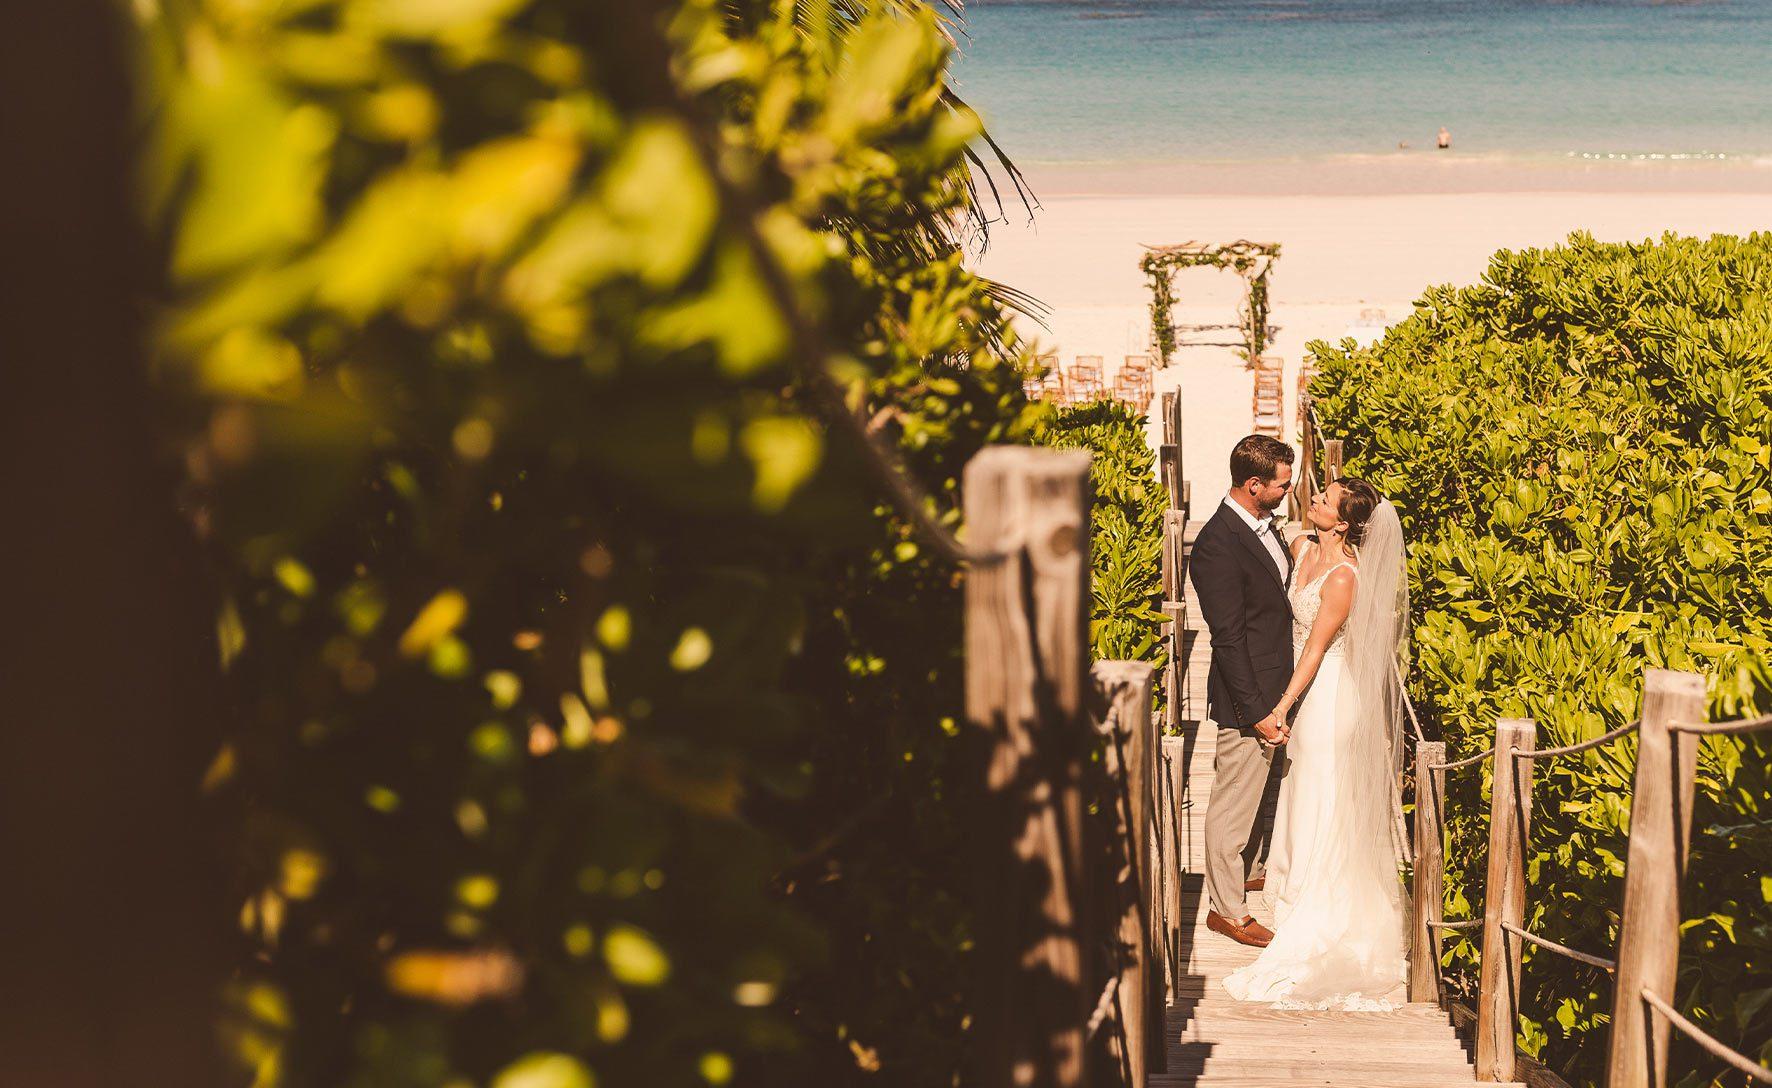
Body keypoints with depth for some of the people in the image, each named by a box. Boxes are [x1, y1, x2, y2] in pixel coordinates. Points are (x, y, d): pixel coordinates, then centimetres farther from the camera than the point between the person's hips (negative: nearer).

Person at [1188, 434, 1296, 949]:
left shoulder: (1264, 525, 3)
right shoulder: (1218, 545, -25)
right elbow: (1228, 638, -23)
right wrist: (1257, 712, -21)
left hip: (1274, 691, 9)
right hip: (1245, 699, -9)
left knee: (1258, 791, 27)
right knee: (1233, 804, 6)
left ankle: (1248, 869, 47)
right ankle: (1226, 908, 19)